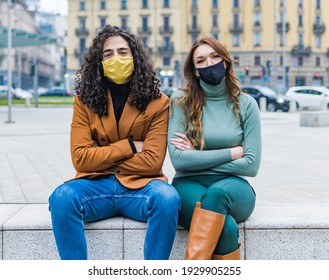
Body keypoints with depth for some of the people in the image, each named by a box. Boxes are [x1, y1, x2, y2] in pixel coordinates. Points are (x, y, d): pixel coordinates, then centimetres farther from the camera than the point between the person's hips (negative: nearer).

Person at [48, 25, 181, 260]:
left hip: (140, 184, -1)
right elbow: (80, 158, -4)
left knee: (167, 198, -34)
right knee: (61, 198, -30)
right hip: (96, 185, 1)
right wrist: (129, 146, -7)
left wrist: (102, 159, -3)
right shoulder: (85, 101, 5)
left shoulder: (158, 102, 1)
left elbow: (152, 161, -7)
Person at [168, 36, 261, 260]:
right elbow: (178, 159, -9)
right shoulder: (181, 101, 1)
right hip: (189, 185, -1)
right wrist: (232, 153, -6)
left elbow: (251, 165, -2)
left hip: (232, 186, 1)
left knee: (218, 192, -37)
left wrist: (197, 156, -5)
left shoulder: (245, 104, 5)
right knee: (226, 227, -35)